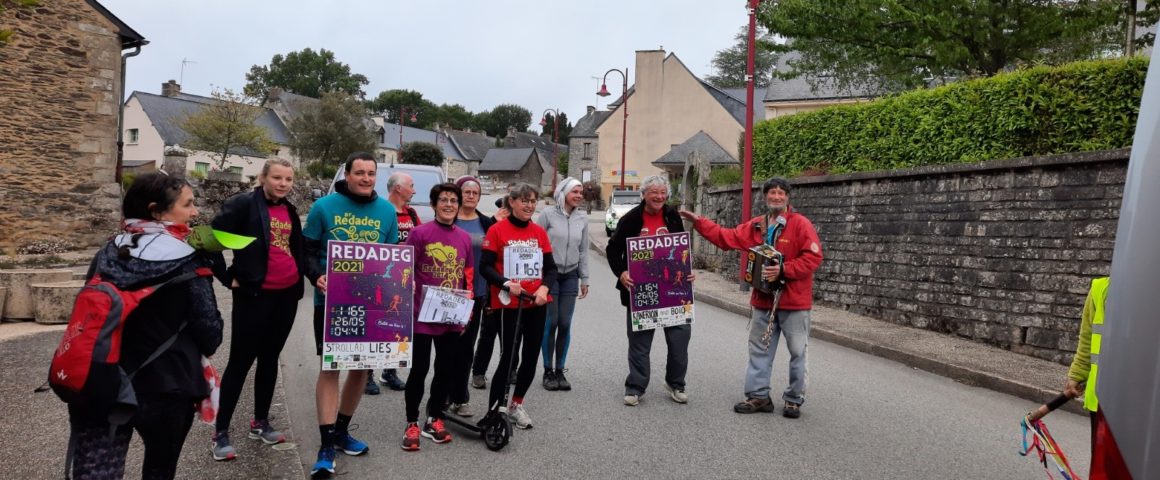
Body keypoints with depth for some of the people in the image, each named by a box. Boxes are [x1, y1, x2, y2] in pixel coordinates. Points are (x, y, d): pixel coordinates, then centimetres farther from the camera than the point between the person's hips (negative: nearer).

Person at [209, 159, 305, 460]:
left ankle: (260, 423, 26)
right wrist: (228, 278, -12)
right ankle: (220, 433, 9)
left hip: (287, 295, 6)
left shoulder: (290, 211, 12)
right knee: (241, 361, -1)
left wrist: (303, 273, 11)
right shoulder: (244, 204, -9)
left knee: (270, 358, 14)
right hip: (255, 294, -6)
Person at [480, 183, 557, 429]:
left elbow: (551, 267, 8)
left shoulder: (540, 232, 8)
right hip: (507, 305, -5)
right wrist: (506, 284, -22)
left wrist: (544, 287, -10)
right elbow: (486, 267, -8)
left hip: (536, 304, 5)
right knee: (508, 357, -6)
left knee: (531, 356, 11)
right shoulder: (497, 230, -5)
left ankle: (516, 405, 29)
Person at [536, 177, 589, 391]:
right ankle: (548, 371, 10)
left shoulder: (582, 219, 7)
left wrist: (584, 279, 12)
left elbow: (583, 251, 13)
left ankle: (560, 370, 14)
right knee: (550, 323, -3)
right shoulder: (547, 215, -5)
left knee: (565, 324, 3)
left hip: (570, 276, 4)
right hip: (549, 275, -3)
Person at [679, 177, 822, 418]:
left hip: (794, 301, -5)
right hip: (763, 300, 5)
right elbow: (727, 237, 11)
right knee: (759, 350, 11)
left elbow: (813, 256, -15)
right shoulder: (756, 226, 8)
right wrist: (698, 222, 6)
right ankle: (758, 396, 21)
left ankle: (794, 399, 19)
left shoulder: (800, 224, -9)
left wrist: (783, 270, -21)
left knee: (797, 352, 6)